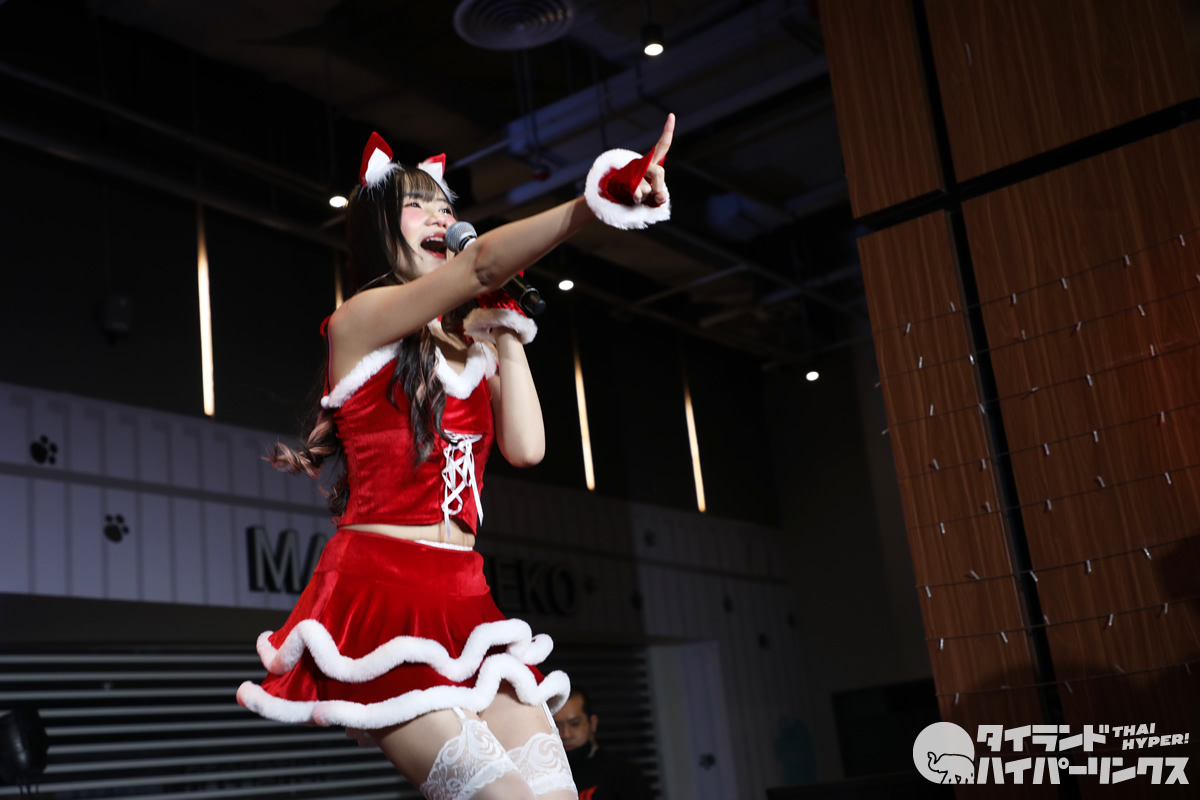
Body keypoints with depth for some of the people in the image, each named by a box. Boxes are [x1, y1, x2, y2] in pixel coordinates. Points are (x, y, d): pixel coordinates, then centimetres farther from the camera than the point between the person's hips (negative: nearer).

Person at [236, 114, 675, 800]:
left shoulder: (471, 346, 19)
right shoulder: (360, 320, -1)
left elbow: (526, 448, 3)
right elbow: (481, 266, -19)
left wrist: (505, 330, 9)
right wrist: (600, 199, -30)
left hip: (465, 601, 7)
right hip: (381, 594, -6)